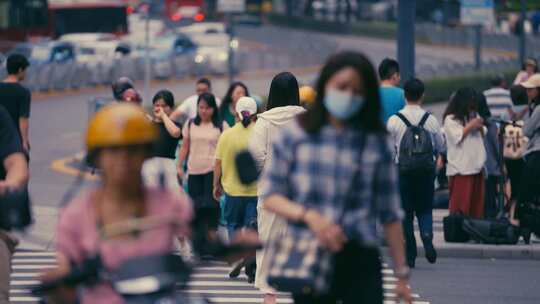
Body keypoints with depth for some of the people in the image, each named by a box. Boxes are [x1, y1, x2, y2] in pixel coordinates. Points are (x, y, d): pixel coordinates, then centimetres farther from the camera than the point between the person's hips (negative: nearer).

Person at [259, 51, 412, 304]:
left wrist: (401, 274, 5)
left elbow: (390, 214, 7)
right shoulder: (295, 135, 2)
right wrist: (308, 215, -17)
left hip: (360, 262, 0)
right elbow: (269, 195, 2)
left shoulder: (375, 142, 4)